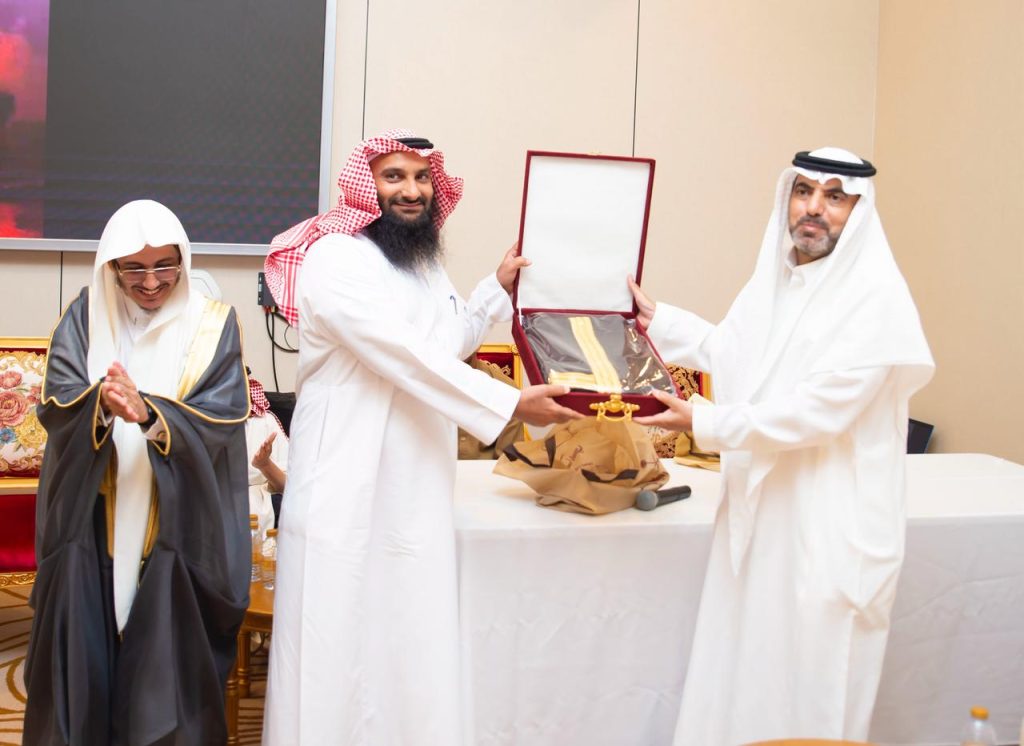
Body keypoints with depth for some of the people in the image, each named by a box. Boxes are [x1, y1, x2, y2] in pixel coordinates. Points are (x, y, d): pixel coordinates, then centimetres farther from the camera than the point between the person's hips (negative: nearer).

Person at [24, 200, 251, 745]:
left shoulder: (211, 324, -2)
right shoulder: (85, 317, 2)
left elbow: (223, 418, -13)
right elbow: (55, 407, -9)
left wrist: (149, 413, -29)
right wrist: (101, 404, -31)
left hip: (178, 524, -1)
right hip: (92, 522, 1)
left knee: (170, 657, 2)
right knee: (86, 654, 5)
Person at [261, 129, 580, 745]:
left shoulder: (424, 259, 14)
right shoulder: (336, 257, -14)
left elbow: (450, 342, 26)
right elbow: (409, 357, -22)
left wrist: (499, 289, 13)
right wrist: (512, 404, -22)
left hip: (416, 481, 8)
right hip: (351, 484, -7)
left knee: (409, 636, 11)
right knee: (343, 638, 1)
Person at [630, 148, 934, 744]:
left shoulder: (876, 300, -18)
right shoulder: (776, 280, 7)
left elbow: (817, 412, -23)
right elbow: (728, 349, 24)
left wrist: (704, 423, -22)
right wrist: (653, 315, 21)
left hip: (828, 529, -7)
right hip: (759, 509, 7)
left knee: (806, 689, 5)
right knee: (743, 675, 16)